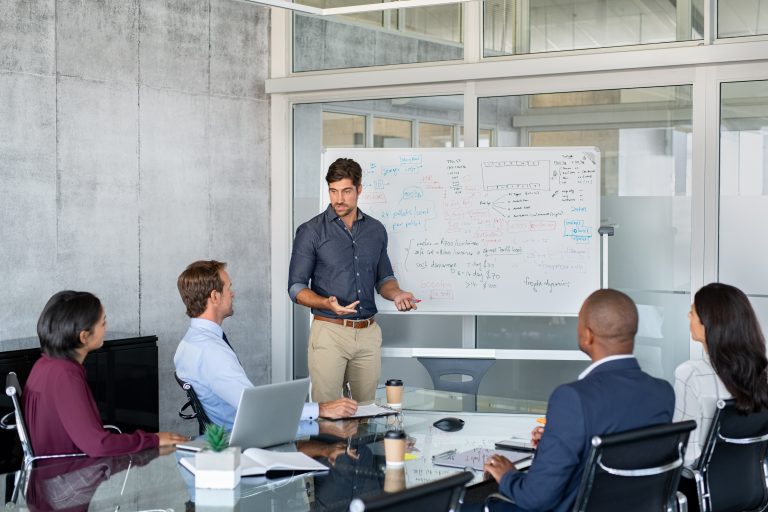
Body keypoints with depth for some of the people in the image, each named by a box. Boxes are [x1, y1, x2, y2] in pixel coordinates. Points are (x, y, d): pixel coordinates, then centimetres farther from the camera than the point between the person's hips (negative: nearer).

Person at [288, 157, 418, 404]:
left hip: (369, 334, 4)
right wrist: (327, 303, -22)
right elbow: (296, 287, -4)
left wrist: (396, 294, -3)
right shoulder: (311, 231, -4)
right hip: (329, 331, -4)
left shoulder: (376, 230, 9)